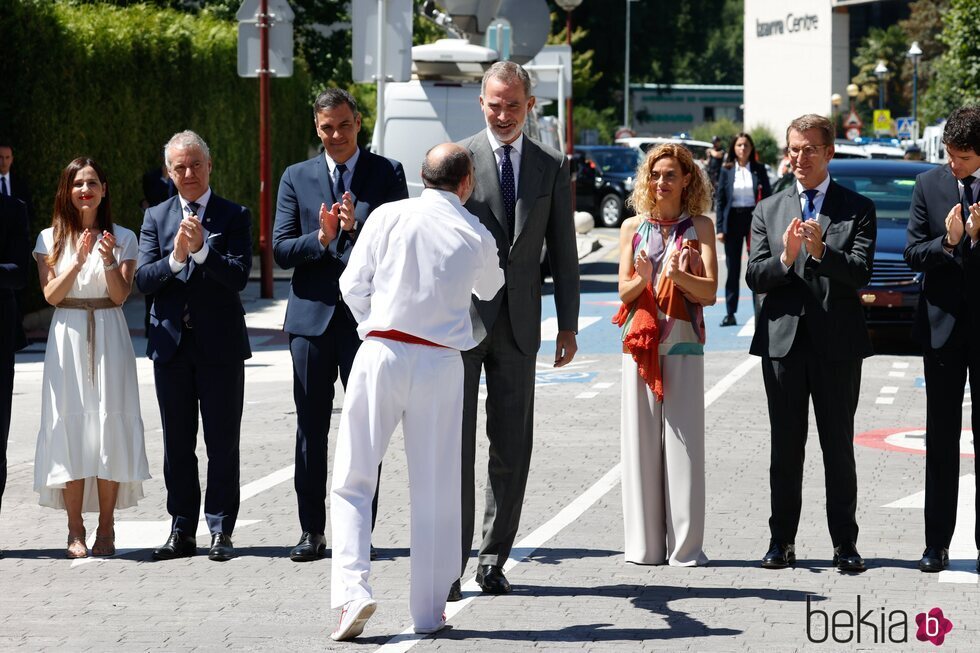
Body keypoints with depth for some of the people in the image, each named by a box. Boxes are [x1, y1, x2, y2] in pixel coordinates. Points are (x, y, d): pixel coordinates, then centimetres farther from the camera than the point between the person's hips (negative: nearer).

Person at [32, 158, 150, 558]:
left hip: (109, 337, 0)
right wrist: (78, 260, -15)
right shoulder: (51, 239, 7)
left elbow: (121, 295, -2)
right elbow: (51, 295, -3)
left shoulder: (122, 238, 7)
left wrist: (108, 260, -18)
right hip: (68, 338, 0)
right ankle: (75, 531, 1)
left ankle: (106, 529, 2)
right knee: (70, 427, -4)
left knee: (110, 427, -4)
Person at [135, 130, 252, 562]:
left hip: (220, 344, -3)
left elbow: (238, 277, -10)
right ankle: (182, 531, 13)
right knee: (177, 444, 7)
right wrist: (175, 258, -18)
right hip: (171, 343, 3)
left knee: (223, 443, 0)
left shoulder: (233, 216, 0)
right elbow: (143, 279, -1)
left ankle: (221, 531, 5)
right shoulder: (156, 218, 9)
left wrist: (201, 250, -23)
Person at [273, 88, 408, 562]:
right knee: (311, 428, 5)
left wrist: (356, 227, -19)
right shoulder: (297, 178, 9)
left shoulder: (387, 173, 4)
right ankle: (312, 531, 11)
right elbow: (281, 250, 4)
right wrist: (321, 239, -14)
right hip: (312, 315, 2)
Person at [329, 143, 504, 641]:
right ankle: (428, 611, 14)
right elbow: (490, 291, 21)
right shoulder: (476, 236, 2)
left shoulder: (390, 217, -1)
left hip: (381, 355, -1)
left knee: (352, 483, 5)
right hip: (441, 362, 1)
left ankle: (353, 590, -11)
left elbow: (353, 285, 0)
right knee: (434, 491, 9)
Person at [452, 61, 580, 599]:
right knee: (456, 444, -4)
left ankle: (493, 559, 14)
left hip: (518, 324, 3)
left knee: (512, 448, 5)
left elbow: (562, 250, 10)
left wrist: (568, 326, 6)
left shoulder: (552, 167, 9)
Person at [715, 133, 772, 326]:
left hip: (754, 218, 0)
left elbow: (767, 196, 3)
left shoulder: (759, 169, 3)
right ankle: (730, 312, 8)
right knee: (732, 268, 4)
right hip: (733, 219, 0)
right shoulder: (727, 170, 3)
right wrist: (720, 228, -4)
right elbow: (719, 199, 3)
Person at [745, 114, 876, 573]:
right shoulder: (768, 211, 11)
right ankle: (782, 541, 11)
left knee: (838, 448, 2)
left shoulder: (857, 209, 3)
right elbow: (754, 278, 2)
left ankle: (845, 544, 7)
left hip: (837, 344, -2)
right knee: (785, 448, 6)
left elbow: (861, 273, -9)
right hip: (783, 341, 2)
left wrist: (821, 251, -25)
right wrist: (785, 257, -17)